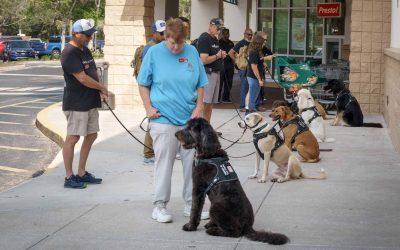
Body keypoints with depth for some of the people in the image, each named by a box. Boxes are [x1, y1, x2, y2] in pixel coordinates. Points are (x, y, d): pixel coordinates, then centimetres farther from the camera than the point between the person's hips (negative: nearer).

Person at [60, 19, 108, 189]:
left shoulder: (85, 50, 14)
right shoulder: (69, 53, -16)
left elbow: (93, 73, 17)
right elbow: (82, 78, -20)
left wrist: (100, 92, 0)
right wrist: (102, 88, -7)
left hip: (91, 102, 9)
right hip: (76, 103, -9)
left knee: (91, 135, 12)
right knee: (73, 138, -4)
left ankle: (82, 173, 22)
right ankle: (69, 177, 2)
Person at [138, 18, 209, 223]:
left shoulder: (192, 52, 4)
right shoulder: (154, 53, -3)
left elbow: (200, 84, 12)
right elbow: (143, 84, 4)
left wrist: (199, 106, 0)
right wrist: (149, 108, -6)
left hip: (190, 119, 3)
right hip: (163, 119, -3)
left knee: (193, 162, 9)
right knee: (164, 163, 1)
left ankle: (191, 203, 21)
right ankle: (160, 205, 11)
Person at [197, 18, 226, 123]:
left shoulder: (215, 39, 17)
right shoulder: (204, 39, -12)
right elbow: (204, 60, -21)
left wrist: (221, 55, 7)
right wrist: (217, 56, -10)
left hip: (215, 73, 10)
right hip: (207, 73, -10)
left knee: (210, 104, 11)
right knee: (205, 103, -12)